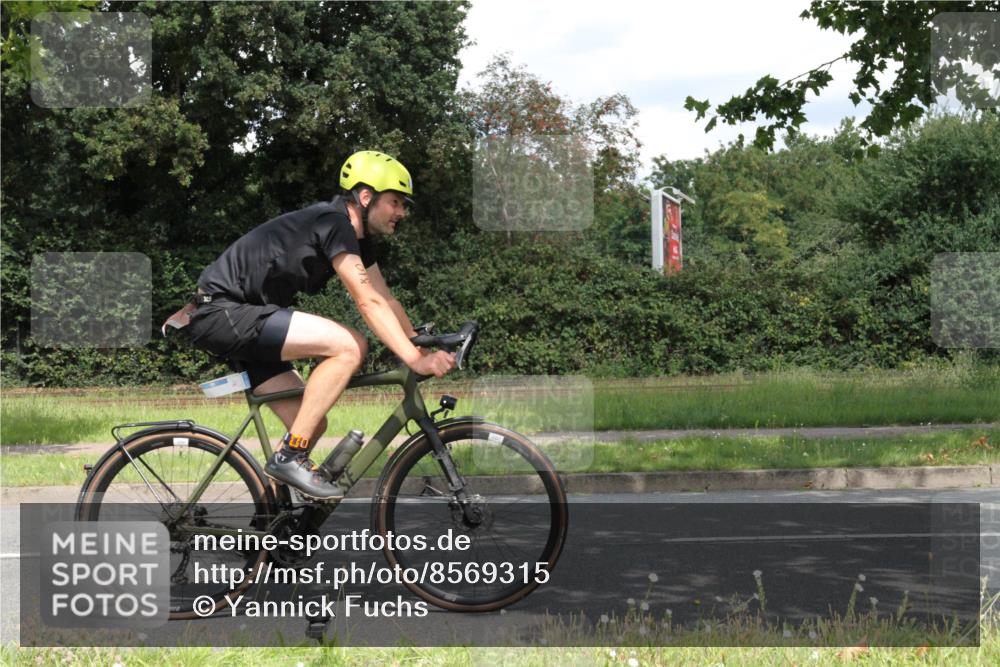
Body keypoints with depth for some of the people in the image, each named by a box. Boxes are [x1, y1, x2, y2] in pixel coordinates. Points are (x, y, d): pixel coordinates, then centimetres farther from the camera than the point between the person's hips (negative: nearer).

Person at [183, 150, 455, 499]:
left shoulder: (358, 238, 13)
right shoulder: (333, 222, -17)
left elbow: (385, 301, 11)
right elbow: (368, 303, -25)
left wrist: (426, 350, -1)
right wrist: (415, 359, -28)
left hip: (244, 320, 10)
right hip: (222, 312, -10)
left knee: (312, 423, 6)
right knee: (349, 346, -22)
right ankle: (289, 456, -18)